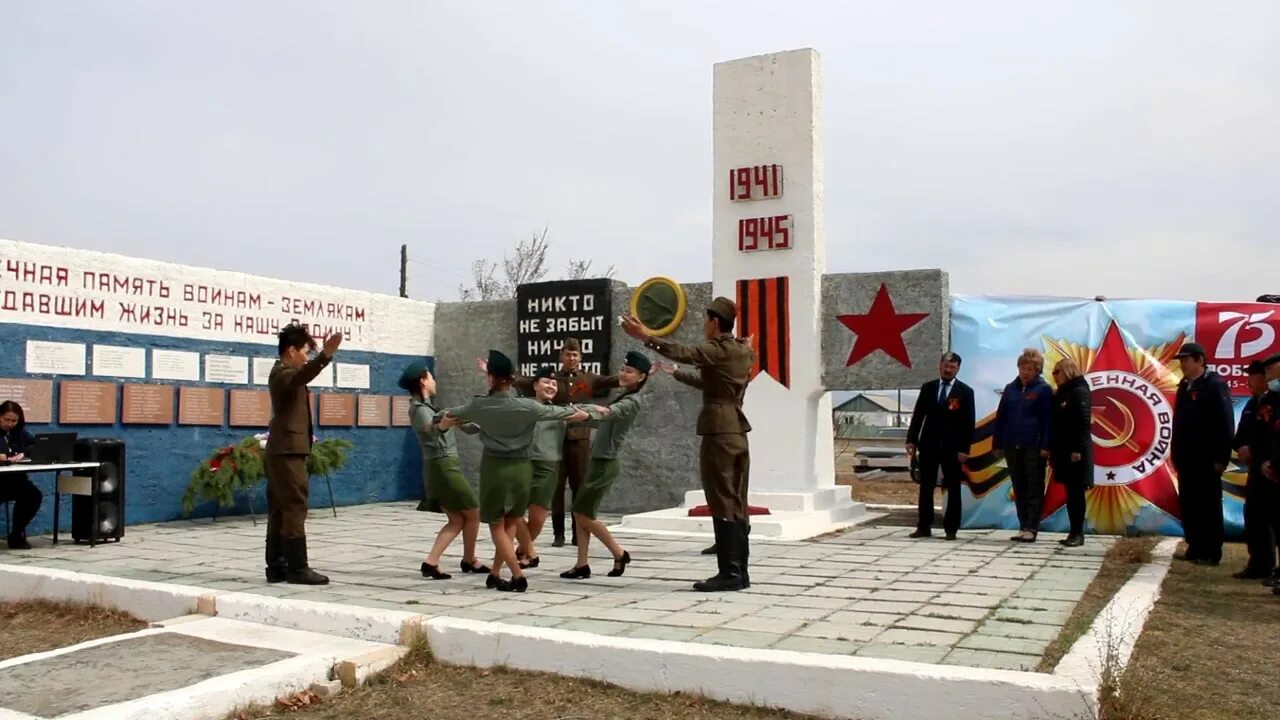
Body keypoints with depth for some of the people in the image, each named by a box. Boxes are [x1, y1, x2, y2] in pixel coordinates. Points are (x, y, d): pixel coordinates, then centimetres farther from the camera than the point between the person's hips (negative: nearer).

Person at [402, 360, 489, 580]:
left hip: (440, 467, 10)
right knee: (473, 513, 4)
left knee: (457, 520, 7)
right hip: (443, 466, -10)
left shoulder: (424, 406, 16)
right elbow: (431, 429, -36)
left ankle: (431, 562, -4)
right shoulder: (420, 408, -14)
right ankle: (469, 560, 17)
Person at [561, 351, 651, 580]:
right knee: (579, 513, 7)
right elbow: (604, 422, 20)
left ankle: (619, 554, 9)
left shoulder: (633, 401, -13)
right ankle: (582, 565, 10)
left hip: (605, 464, -9)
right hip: (598, 461, 9)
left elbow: (608, 413, -32)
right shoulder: (624, 398, 16)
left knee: (583, 514, -4)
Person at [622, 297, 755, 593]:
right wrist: (676, 373, 40)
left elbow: (684, 352, -25)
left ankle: (729, 573, -5)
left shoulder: (717, 348, -8)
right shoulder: (742, 352, 18)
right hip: (736, 432, 9)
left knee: (723, 504, -7)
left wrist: (645, 337, -24)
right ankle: (739, 571, 12)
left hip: (719, 432, -9)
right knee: (736, 504, 9)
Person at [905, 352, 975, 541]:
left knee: (953, 490, 4)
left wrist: (964, 449, -11)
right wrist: (911, 440, -2)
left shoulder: (965, 392, -1)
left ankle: (951, 529, 11)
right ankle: (923, 527, 11)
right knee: (925, 488, 5)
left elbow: (969, 423, -5)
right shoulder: (927, 388, 7)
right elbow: (918, 415, 6)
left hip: (952, 447, -2)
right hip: (928, 445, 2)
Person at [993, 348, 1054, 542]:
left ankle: (1032, 528, 3)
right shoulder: (1010, 389, 12)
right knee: (1019, 489, 9)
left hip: (1033, 447, -4)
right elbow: (1001, 417, 12)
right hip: (1011, 446, 5)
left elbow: (1047, 419, -4)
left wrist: (1045, 446, -11)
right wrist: (997, 444, 7)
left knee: (1034, 488, 0)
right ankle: (1023, 526, 15)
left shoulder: (1043, 390, 0)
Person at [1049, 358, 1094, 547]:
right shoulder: (1062, 393, 17)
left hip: (1076, 451, -8)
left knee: (1076, 492, -4)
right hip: (1063, 451, 8)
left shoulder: (1080, 392, -9)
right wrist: (1053, 449, 14)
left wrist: (1078, 449, -21)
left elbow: (1084, 423, -16)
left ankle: (1078, 533, 0)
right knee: (1070, 492, 9)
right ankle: (1074, 532, 13)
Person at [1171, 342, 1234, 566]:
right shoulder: (1184, 386, 13)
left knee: (1209, 506, 0)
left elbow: (1225, 424, -14)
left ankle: (1211, 553, 6)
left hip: (1207, 460, -7)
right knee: (1188, 506, 10)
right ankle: (1194, 548, 19)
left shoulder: (1215, 385, -10)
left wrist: (1221, 457, -17)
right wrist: (1175, 453, 13)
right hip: (1186, 459, 7)